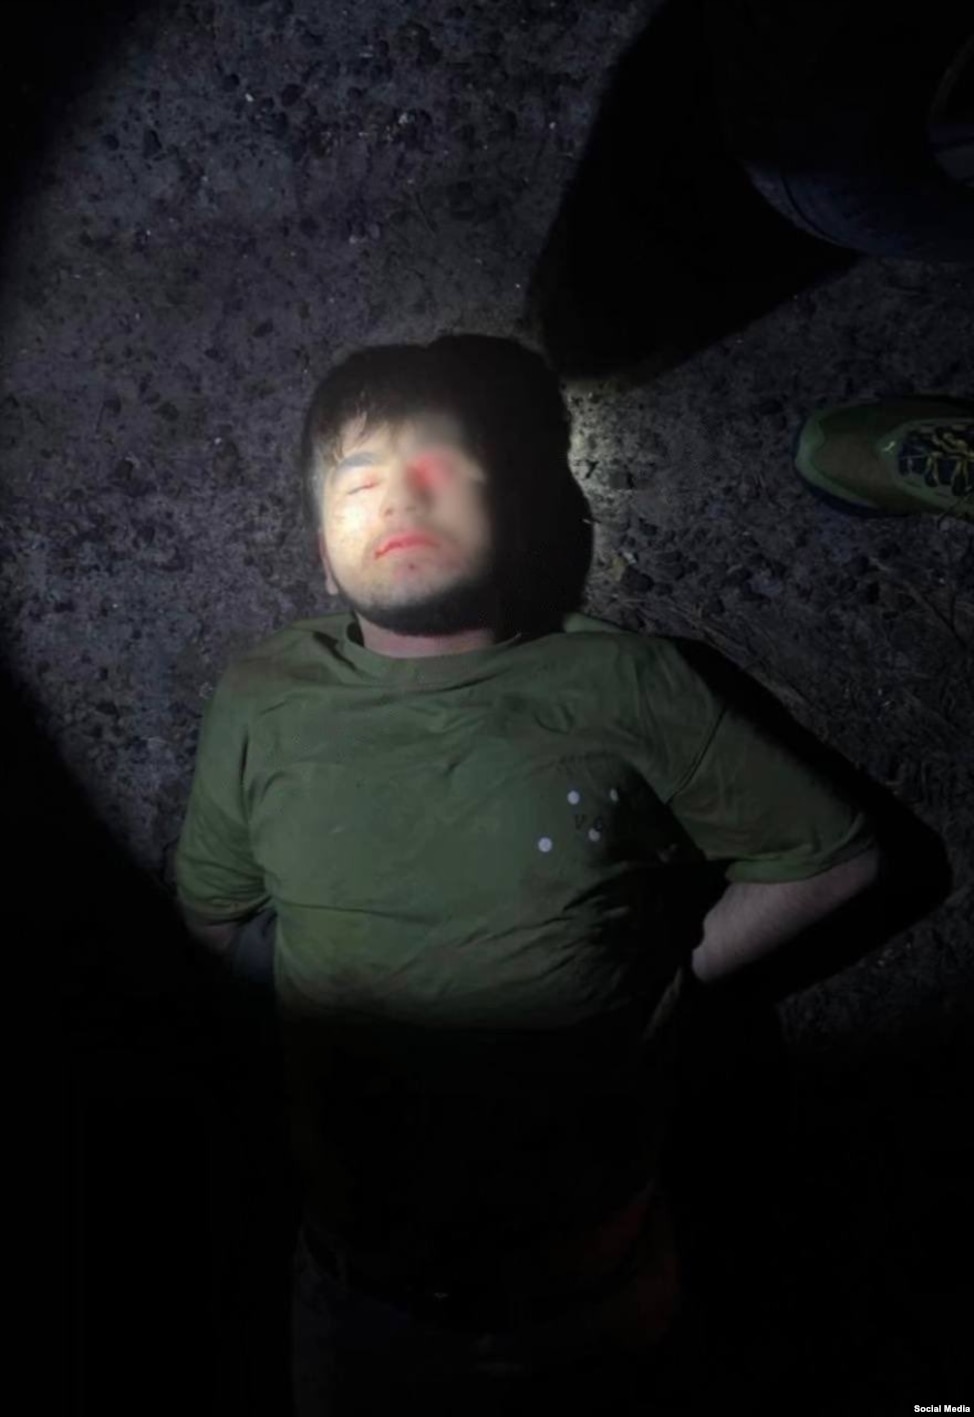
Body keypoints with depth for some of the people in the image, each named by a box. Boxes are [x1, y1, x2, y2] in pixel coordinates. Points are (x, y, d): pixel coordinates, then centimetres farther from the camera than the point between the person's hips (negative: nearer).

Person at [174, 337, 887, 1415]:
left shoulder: (624, 683, -13)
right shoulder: (260, 704, -8)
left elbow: (835, 856, -5)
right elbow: (214, 914, 6)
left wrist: (672, 980, -8)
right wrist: (346, 1006, -2)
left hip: (588, 1274, -1)